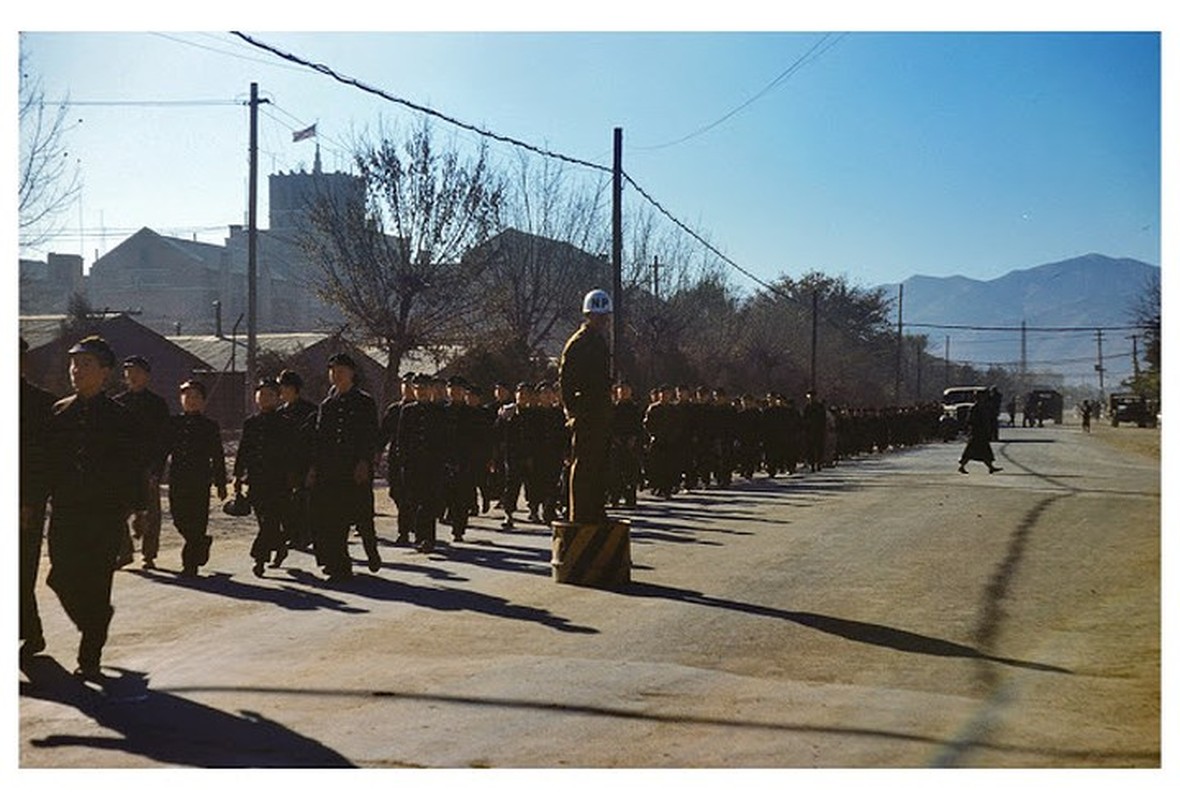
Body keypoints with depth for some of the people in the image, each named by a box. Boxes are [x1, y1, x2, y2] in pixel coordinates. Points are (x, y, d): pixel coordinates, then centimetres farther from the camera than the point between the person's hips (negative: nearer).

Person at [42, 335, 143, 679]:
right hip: (65, 511, 4)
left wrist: (137, 508, -4)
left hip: (106, 513, -3)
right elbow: (46, 461, 11)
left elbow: (133, 467, 0)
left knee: (96, 584, -3)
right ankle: (94, 625, 30)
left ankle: (90, 657, 7)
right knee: (62, 580, 1)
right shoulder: (58, 413, 9)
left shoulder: (120, 417, -1)